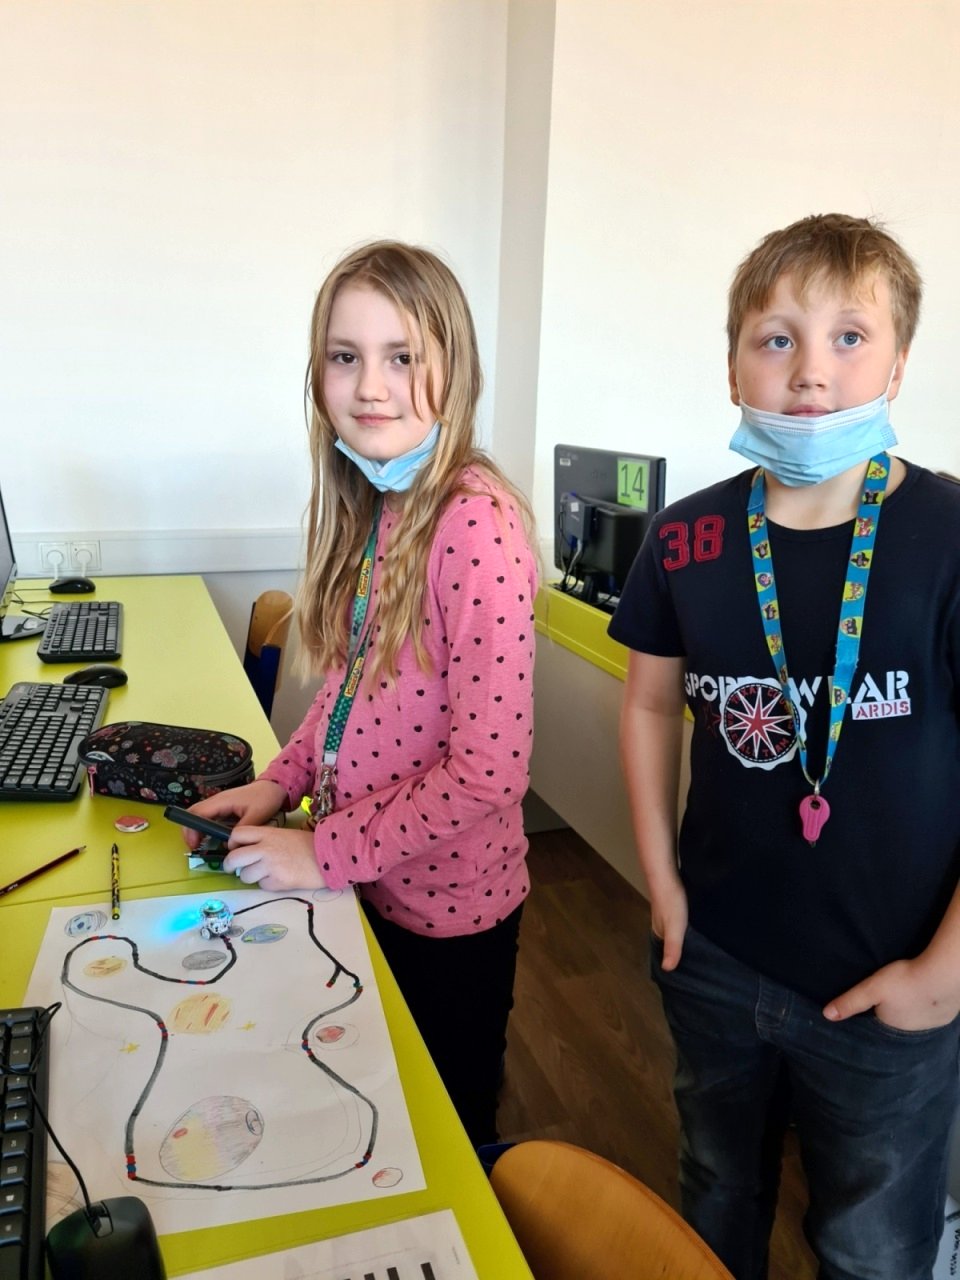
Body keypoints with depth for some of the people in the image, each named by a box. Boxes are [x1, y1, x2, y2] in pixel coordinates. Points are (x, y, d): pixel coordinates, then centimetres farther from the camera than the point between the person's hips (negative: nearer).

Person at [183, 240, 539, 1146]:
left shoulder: (475, 523, -26)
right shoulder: (366, 505, 0)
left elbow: (488, 771, -26)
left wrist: (326, 853, -17)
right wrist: (280, 784, -1)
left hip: (447, 907, -7)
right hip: (366, 886, 7)